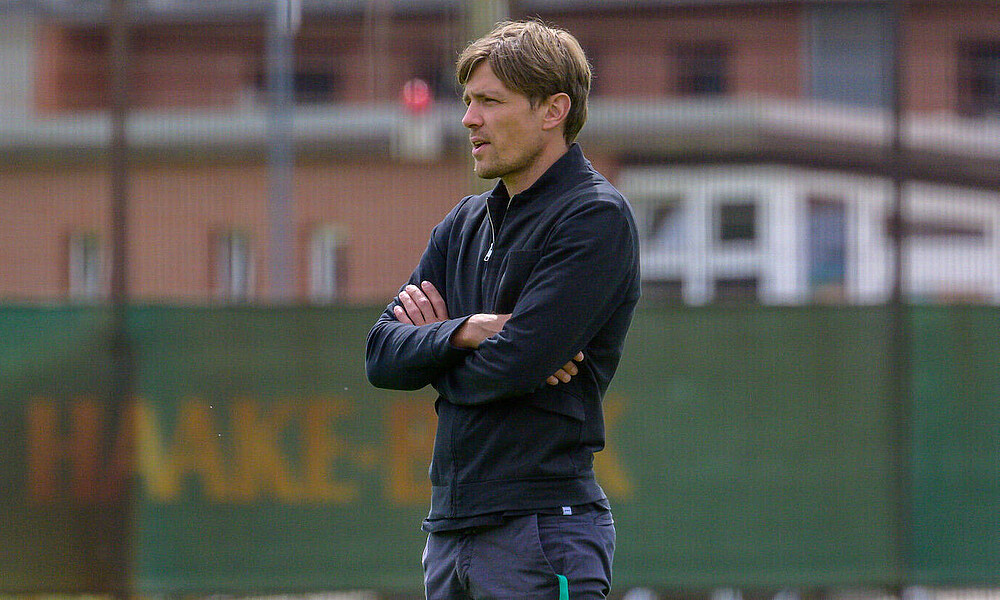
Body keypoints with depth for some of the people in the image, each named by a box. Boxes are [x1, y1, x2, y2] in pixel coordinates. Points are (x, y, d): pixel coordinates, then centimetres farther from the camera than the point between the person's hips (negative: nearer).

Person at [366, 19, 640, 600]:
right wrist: (467, 331, -11)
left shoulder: (597, 217, -8)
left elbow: (514, 364, -17)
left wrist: (436, 342, 3)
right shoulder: (466, 224, 17)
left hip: (544, 530, -8)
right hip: (451, 527, 8)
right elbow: (382, 356, 8)